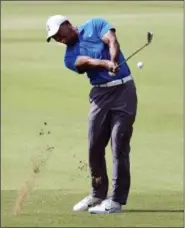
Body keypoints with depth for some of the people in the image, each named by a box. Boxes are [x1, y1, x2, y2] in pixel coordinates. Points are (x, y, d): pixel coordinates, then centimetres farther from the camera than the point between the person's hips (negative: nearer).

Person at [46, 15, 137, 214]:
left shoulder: (95, 25, 5)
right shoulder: (70, 57, 8)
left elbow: (112, 41, -12)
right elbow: (87, 62, -12)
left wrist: (113, 61, -32)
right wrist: (107, 64, -33)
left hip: (123, 88, -4)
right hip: (100, 93, 4)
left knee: (119, 145, -8)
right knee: (95, 146, 5)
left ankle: (117, 200, -8)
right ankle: (98, 194, 22)